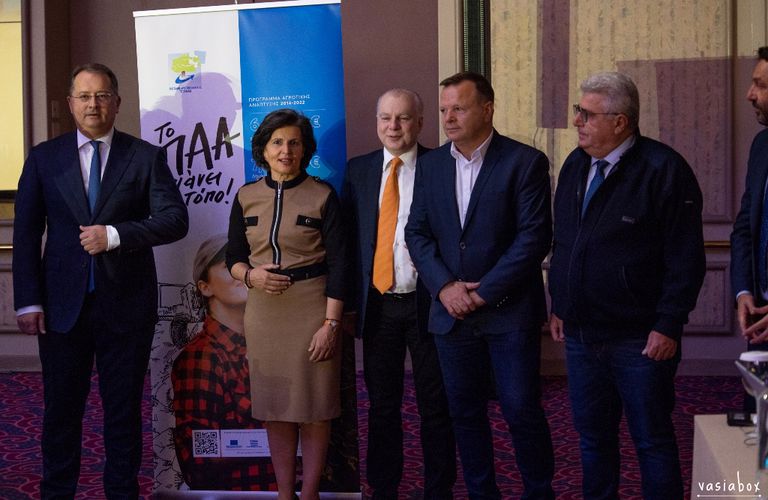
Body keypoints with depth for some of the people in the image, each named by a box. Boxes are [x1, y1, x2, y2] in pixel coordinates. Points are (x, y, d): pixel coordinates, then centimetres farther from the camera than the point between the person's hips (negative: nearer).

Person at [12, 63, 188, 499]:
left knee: (124, 409, 8)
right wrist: (28, 301, -3)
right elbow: (26, 233, 4)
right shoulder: (44, 157, 7)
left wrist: (114, 235, -19)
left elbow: (175, 220, -7)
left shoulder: (147, 157, 3)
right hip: (62, 304, 1)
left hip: (127, 304, -1)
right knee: (62, 409, 8)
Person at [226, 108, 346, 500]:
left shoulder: (322, 196, -3)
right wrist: (250, 275, -11)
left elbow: (338, 264, -5)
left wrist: (330, 323, -12)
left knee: (314, 406, 2)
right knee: (274, 407, 7)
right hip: (264, 310, 3)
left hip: (312, 307, -3)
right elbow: (233, 258, 12)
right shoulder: (246, 197, 6)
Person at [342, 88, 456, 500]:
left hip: (427, 303, -3)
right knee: (382, 405, 12)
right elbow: (350, 236, 7)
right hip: (378, 305, 3)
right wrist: (350, 299, 0)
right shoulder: (358, 170, 7)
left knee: (435, 405, 8)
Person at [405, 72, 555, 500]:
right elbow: (417, 232, 8)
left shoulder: (525, 162, -7)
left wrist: (483, 291, -14)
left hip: (510, 311, -4)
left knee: (522, 411, -1)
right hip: (452, 312, 5)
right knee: (465, 412, 11)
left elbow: (534, 237, -12)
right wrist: (444, 286, -7)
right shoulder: (431, 164, 8)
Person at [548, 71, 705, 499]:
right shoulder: (576, 166, 9)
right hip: (580, 335, 7)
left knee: (653, 440, 5)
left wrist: (668, 326, -16)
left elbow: (685, 258, -13)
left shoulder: (663, 170, -12)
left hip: (639, 342, -6)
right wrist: (559, 307, 14)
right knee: (593, 436, 16)